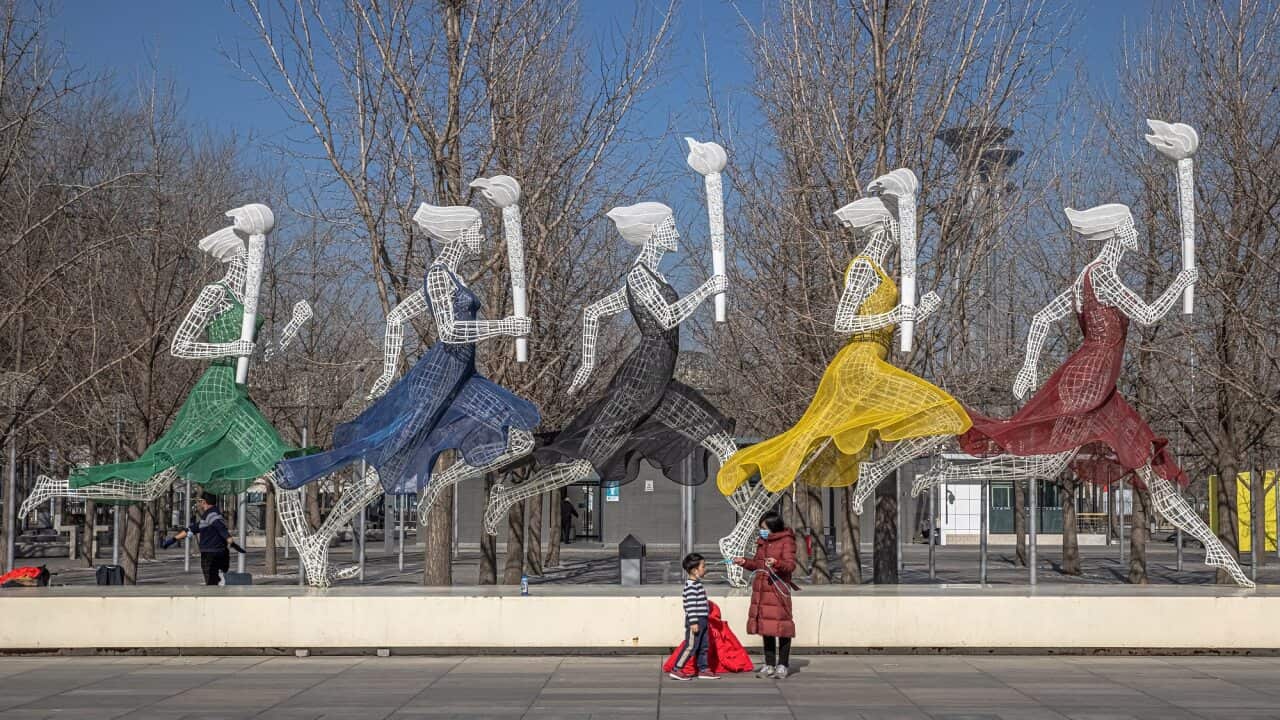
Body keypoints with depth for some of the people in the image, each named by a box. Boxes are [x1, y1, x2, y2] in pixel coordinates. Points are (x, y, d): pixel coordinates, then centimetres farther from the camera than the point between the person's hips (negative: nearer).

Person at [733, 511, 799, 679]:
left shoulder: (786, 541, -4)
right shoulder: (762, 542, 16)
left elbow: (790, 565, -12)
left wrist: (776, 563, -30)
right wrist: (744, 562, 8)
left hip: (778, 589, -7)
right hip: (761, 589, 7)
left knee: (781, 627, -5)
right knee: (765, 627, 8)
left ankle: (782, 665, 3)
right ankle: (769, 665, 15)